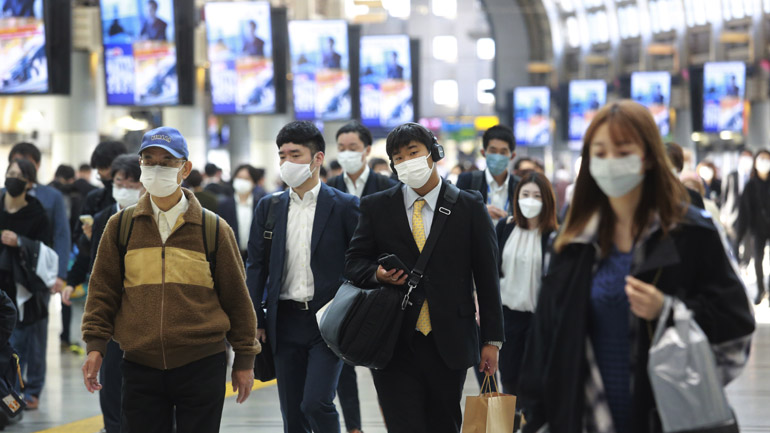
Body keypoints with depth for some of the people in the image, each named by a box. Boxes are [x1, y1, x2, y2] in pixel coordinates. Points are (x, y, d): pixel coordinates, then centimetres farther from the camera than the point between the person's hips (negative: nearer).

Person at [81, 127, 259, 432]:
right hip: (140, 366, 1)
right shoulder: (121, 226, 6)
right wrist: (95, 345, -2)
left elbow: (236, 295, 7)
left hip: (201, 365, -1)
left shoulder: (214, 229, 3)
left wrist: (244, 359, 8)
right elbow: (103, 289, 8)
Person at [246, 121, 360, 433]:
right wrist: (254, 322, 2)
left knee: (316, 402, -18)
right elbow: (256, 267, 9)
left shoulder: (345, 206, -1)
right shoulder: (269, 207, 9)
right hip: (286, 322, 4)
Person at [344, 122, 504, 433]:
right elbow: (354, 262, 11)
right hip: (394, 346, 0)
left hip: (449, 345, 0)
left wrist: (492, 339, 2)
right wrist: (377, 274, -13)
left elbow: (487, 276, 5)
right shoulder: (376, 207, 7)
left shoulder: (469, 207, 4)